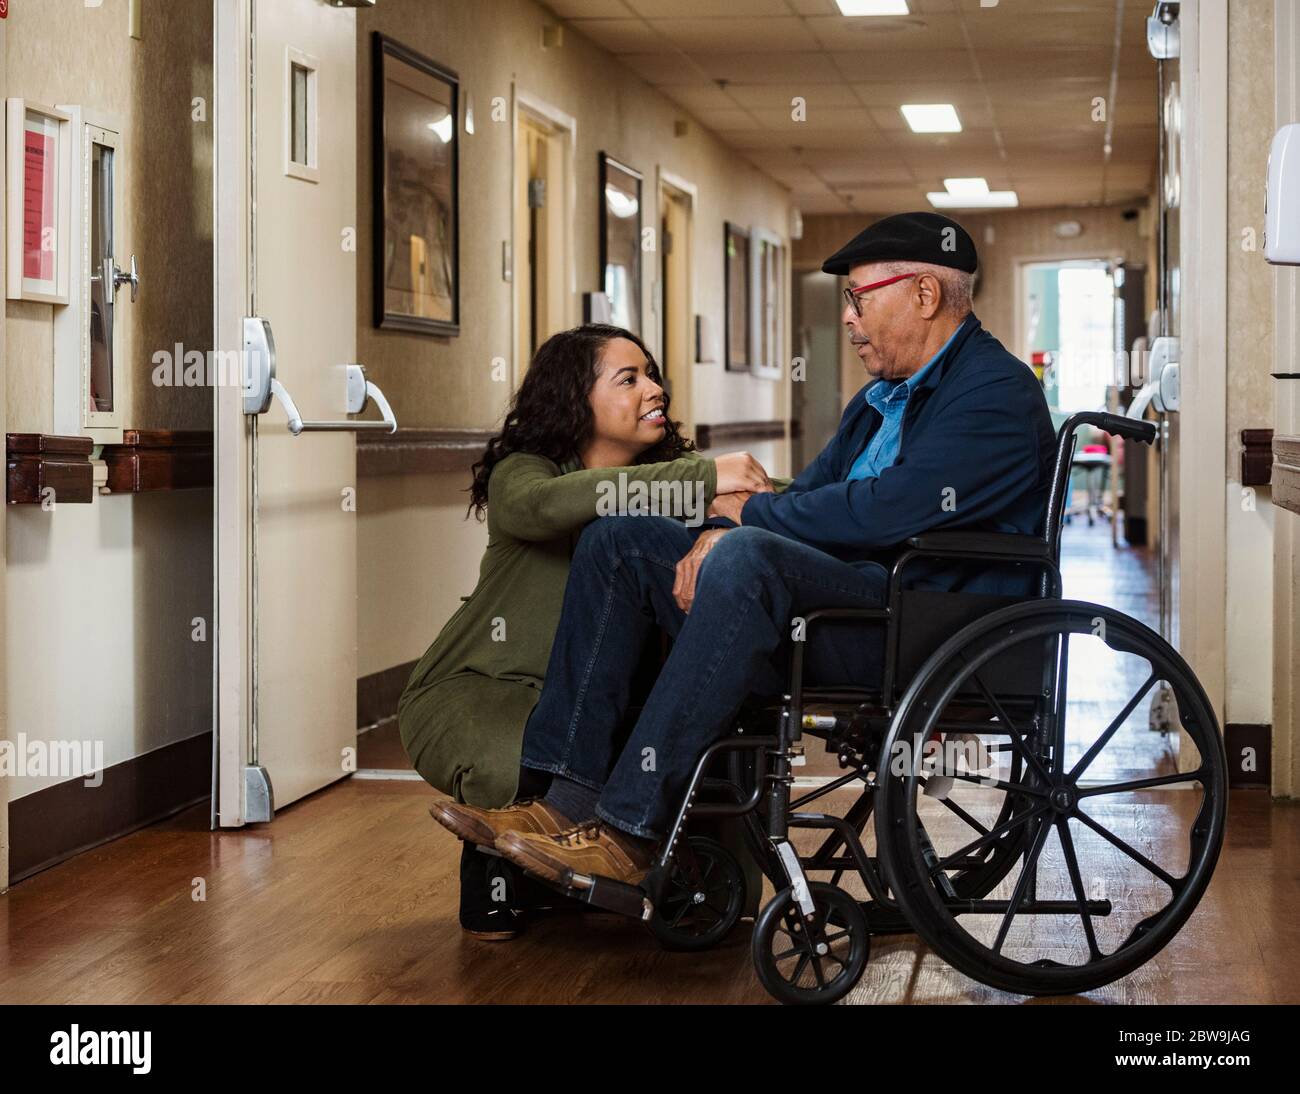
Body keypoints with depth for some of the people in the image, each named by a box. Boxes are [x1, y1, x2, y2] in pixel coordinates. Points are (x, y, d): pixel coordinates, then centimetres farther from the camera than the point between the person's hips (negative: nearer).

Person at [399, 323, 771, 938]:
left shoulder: (670, 474, 5)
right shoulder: (521, 472, -12)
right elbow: (544, 503, -36)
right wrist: (703, 479, -43)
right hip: (473, 688, -5)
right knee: (526, 770, -36)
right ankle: (492, 875, 2)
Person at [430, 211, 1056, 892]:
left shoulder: (998, 393, -8)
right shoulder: (881, 398, 25)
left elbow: (887, 509, -21)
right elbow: (809, 495, 19)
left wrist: (744, 517, -8)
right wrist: (717, 534, -5)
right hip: (838, 604, 10)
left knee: (747, 556, -37)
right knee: (617, 543, 2)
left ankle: (631, 830, -35)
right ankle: (570, 801, -11)